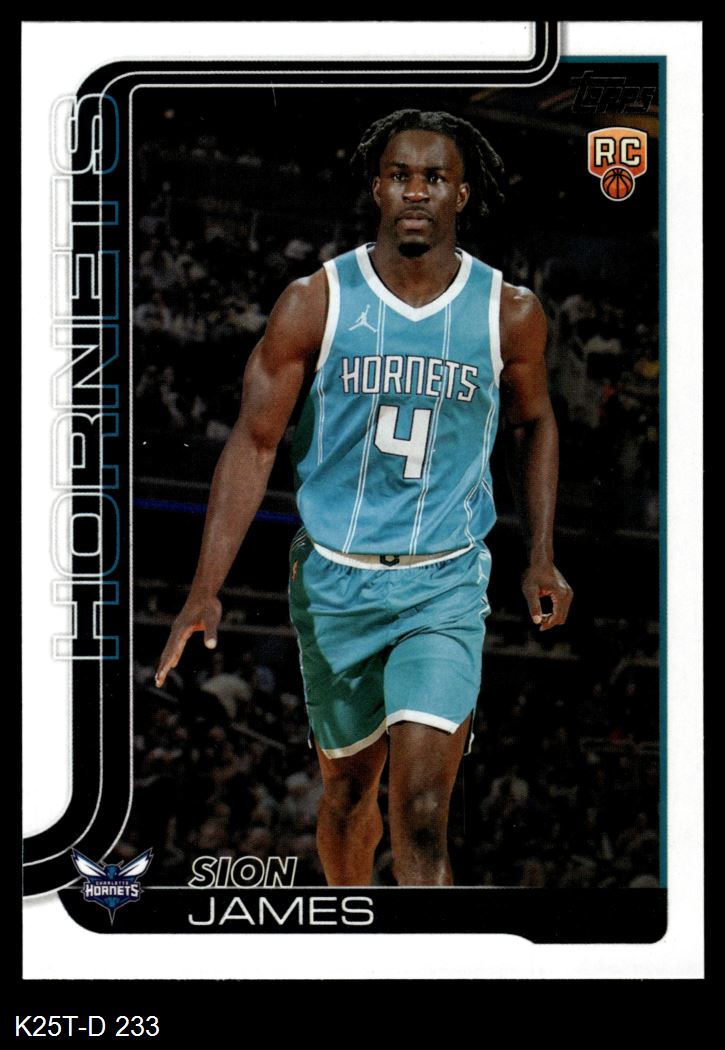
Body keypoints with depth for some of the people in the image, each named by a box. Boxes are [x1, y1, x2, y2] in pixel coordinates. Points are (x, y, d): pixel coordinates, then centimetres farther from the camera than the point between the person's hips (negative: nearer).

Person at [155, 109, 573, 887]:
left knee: (422, 812, -15)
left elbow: (533, 425, 14)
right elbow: (255, 442, -7)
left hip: (446, 587, -1)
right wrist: (206, 588, -14)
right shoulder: (314, 304, -8)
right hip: (332, 581, 1)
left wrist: (541, 556, 6)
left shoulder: (509, 314, -4)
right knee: (347, 789, 17)